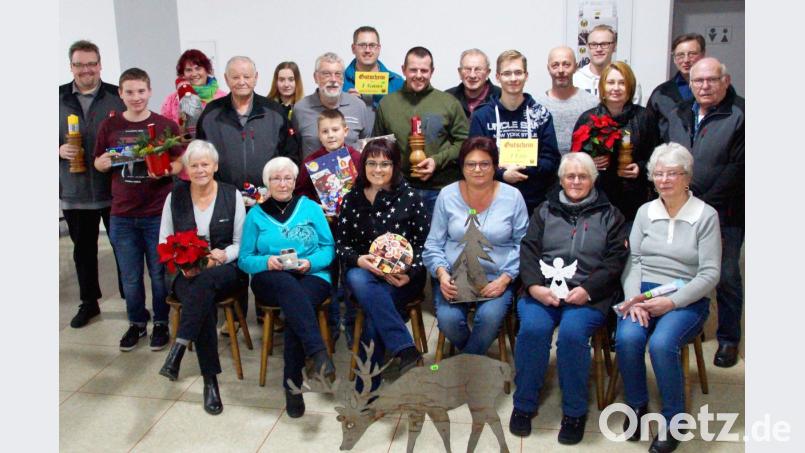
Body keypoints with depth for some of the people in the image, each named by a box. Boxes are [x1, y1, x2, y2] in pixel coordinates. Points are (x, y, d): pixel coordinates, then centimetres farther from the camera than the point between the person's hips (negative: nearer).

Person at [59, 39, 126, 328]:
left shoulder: (118, 97, -1)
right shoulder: (58, 98, 5)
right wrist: (59, 150, -10)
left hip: (115, 190, -2)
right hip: (75, 192, 2)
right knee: (83, 249, 15)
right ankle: (89, 302, 30)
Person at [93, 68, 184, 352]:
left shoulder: (166, 126, -2)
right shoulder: (109, 127, 4)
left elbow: (180, 163, 2)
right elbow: (98, 164, 12)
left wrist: (165, 171, -19)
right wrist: (107, 161, -10)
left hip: (158, 214, -2)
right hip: (121, 216, 2)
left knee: (159, 274, 8)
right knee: (130, 277, 11)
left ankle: (161, 323, 25)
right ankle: (136, 323, 30)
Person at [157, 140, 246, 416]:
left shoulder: (232, 195, 4)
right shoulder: (175, 197, 7)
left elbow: (242, 243, 3)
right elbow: (164, 242, 7)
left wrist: (221, 255, -18)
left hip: (227, 271, -1)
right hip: (186, 274, 1)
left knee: (205, 281, -39)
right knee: (205, 302, -33)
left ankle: (179, 347, -37)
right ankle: (210, 381, -29)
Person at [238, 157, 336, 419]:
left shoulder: (311, 208, 14)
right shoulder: (256, 215, 14)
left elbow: (329, 248, 8)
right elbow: (244, 259, 8)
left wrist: (310, 262, -12)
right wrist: (266, 261, -13)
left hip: (312, 277, 0)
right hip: (270, 280, 0)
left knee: (294, 307, -34)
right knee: (289, 285, -37)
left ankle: (292, 385, -28)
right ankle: (318, 353, -50)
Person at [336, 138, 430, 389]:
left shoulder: (410, 198, 1)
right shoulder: (352, 199, 9)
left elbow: (424, 243, 1)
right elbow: (340, 244, 9)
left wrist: (410, 274, -17)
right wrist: (358, 259, -14)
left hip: (403, 277, -2)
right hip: (363, 272, 2)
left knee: (374, 310, -32)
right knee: (357, 280, -36)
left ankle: (369, 386, -18)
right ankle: (406, 350, -38)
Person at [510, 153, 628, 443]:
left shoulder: (609, 215, 15)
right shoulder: (545, 211, 19)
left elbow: (616, 260, 4)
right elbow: (528, 251, 9)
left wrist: (588, 290, -11)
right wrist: (534, 286, -9)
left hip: (588, 295, -1)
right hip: (543, 290, 2)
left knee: (572, 332, -31)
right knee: (532, 328, -28)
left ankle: (575, 411, -12)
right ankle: (524, 404, -9)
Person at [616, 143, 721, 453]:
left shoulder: (706, 216, 0)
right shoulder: (645, 211, 11)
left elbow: (710, 274, -5)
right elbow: (632, 259, 6)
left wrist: (672, 302, -16)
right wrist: (633, 299, -11)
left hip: (687, 299, -3)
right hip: (643, 293, 3)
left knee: (661, 343, -31)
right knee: (627, 338, -27)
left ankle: (673, 419, -7)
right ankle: (637, 405, -1)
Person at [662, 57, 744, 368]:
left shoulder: (739, 115, -7)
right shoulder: (678, 115, 12)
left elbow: (738, 168, -13)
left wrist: (707, 204, -16)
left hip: (723, 213, -4)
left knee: (726, 277, 5)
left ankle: (728, 339, 19)